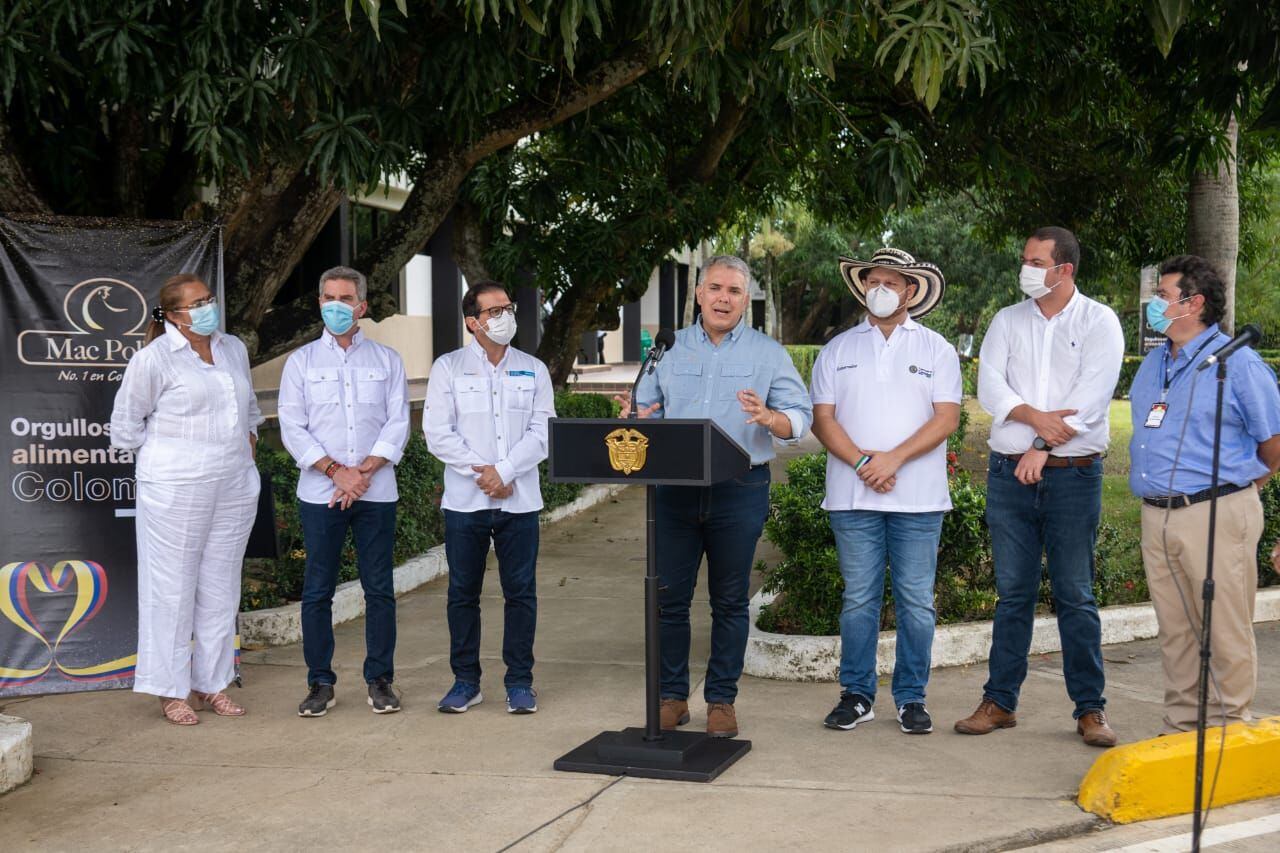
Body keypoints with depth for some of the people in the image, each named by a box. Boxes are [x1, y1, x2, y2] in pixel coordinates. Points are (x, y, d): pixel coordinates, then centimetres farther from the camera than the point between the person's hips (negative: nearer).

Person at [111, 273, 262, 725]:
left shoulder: (234, 349, 11)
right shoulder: (152, 359, -7)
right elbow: (126, 424, 0)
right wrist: (171, 453, 0)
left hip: (234, 488, 6)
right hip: (175, 490, -6)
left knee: (221, 588, 9)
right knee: (173, 589, 0)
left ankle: (212, 683, 19)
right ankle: (171, 691, 9)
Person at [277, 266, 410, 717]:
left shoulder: (387, 359, 10)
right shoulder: (301, 361, 8)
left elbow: (398, 423, 3)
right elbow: (292, 429, 1)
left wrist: (364, 471, -10)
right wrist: (337, 471, -10)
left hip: (376, 491, 0)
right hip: (320, 493, 0)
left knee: (379, 588, 2)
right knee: (317, 591, 1)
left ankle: (380, 680, 12)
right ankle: (320, 683, 11)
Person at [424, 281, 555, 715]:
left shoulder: (533, 370, 8)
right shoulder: (448, 368, 3)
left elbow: (541, 432, -1)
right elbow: (438, 433, -4)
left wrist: (504, 471, -13)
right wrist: (480, 472, -11)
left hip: (519, 500, 1)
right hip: (464, 500, -1)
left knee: (521, 592, 3)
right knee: (463, 593, 6)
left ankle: (520, 681, 13)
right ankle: (465, 681, 17)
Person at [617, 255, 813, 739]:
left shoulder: (768, 354, 5)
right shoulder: (670, 350, 10)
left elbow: (800, 418, -1)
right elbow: (648, 410, 11)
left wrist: (769, 418, -22)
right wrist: (637, 420, -12)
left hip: (740, 492, -2)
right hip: (675, 489, 2)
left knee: (730, 602, 6)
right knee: (669, 597, 4)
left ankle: (721, 700, 17)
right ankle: (672, 696, 16)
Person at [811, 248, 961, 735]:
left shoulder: (936, 350, 8)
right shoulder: (838, 350, 11)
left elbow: (946, 417, -2)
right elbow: (822, 419, 4)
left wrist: (894, 459, -14)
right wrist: (861, 462, -11)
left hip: (918, 497, -1)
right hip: (852, 495, 1)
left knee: (916, 602, 1)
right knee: (858, 599, 4)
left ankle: (911, 698, 12)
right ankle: (856, 695, 14)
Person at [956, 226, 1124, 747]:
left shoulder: (1099, 322, 2)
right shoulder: (1008, 321, 12)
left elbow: (1091, 395, -10)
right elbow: (989, 385, 0)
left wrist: (1042, 449, -14)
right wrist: (1034, 417, -16)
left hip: (1073, 474, -3)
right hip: (1009, 471, 3)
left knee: (1076, 596, 1)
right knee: (1013, 593, 7)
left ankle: (1090, 708, 9)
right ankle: (999, 701, 13)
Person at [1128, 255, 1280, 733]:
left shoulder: (1238, 363, -7)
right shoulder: (1153, 365, 15)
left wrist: (1240, 488, 9)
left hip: (1216, 516, -7)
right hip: (1157, 516, 7)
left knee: (1227, 631, 0)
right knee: (1174, 631, 13)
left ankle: (1231, 728, 10)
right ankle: (1180, 726, 23)